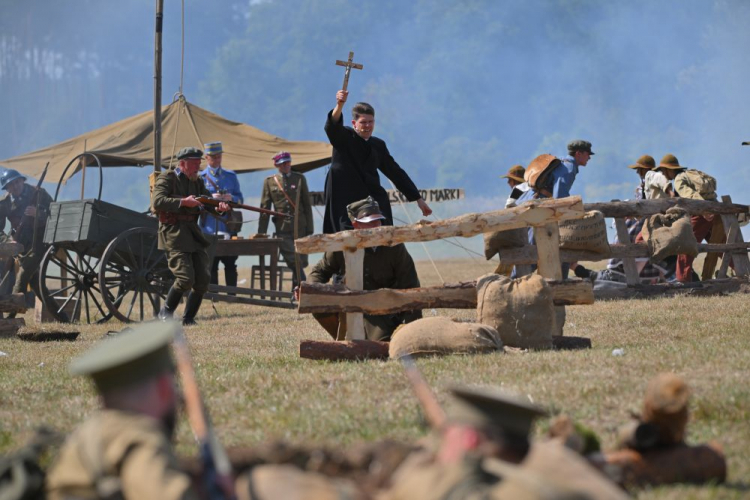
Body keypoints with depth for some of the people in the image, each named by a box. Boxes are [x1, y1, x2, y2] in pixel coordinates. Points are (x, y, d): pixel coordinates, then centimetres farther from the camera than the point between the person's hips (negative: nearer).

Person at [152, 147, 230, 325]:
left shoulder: (197, 182, 17)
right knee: (185, 278, -16)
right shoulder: (167, 178, -4)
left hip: (193, 232, 7)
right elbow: (157, 202, -18)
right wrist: (183, 202, -25)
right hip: (173, 233, -7)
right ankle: (166, 313, 3)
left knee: (203, 280, 0)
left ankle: (188, 318, 13)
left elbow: (209, 202, 12)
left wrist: (220, 207, -11)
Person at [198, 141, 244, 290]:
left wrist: (231, 198, -9)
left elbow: (240, 199, 13)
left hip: (228, 227, 2)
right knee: (211, 265, 1)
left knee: (230, 264, 2)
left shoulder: (231, 176, 14)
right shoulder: (200, 177, 7)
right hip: (209, 229, -2)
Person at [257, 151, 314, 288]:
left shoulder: (300, 179, 9)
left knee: (301, 263, 3)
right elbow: (264, 208, 7)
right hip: (283, 229, -1)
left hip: (300, 228, 1)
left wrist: (310, 230, 3)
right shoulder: (269, 181, 7)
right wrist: (261, 233, 3)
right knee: (295, 262, -12)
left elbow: (307, 205, 9)